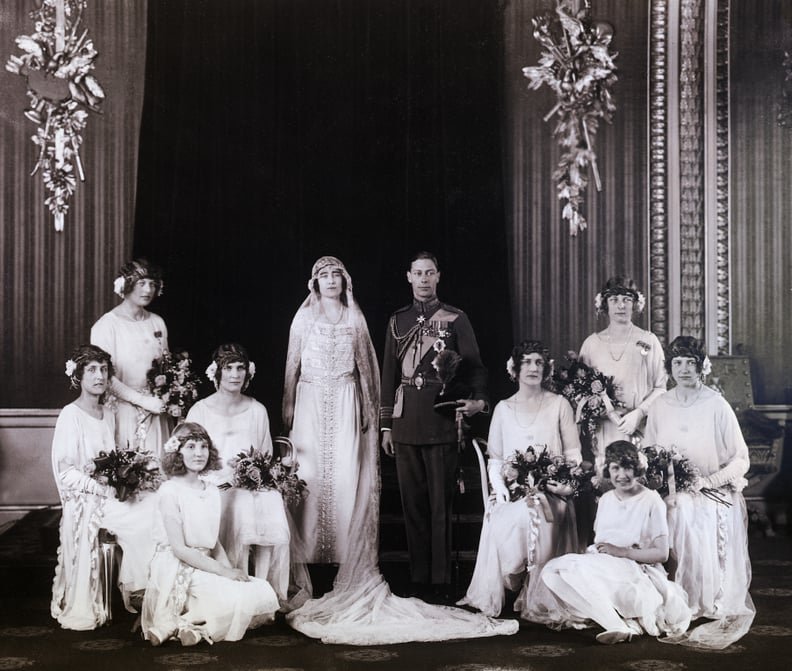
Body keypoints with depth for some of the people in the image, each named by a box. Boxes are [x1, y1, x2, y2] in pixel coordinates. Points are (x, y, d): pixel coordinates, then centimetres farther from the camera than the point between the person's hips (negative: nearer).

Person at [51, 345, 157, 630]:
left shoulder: (108, 415, 14)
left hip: (109, 494, 7)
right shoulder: (70, 415, -9)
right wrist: (104, 488, -21)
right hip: (85, 501, -7)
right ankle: (135, 590, -5)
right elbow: (64, 472, -13)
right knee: (146, 520, -23)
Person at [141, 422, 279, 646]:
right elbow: (179, 549, -15)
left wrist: (231, 570, -4)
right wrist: (223, 571, -17)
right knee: (237, 598, -27)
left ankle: (192, 623, -3)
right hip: (177, 571, -8)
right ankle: (189, 625, -8)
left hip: (205, 566, 8)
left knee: (264, 593, -9)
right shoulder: (170, 491, -11)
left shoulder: (212, 491, 11)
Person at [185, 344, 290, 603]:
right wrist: (227, 475, -14)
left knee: (275, 525, -28)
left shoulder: (257, 410, 15)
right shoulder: (200, 411, 4)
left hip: (254, 484, 3)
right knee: (237, 525, -33)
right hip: (216, 487, -3)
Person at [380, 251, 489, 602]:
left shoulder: (455, 318, 3)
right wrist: (386, 425, 12)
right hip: (406, 422, 4)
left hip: (441, 419, -3)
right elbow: (389, 374, 14)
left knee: (440, 504, -2)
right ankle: (419, 578, 14)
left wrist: (477, 399, -19)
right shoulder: (397, 321, 13)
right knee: (413, 504, 7)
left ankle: (441, 582, 4)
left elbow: (474, 365, 1)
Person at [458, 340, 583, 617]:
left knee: (530, 518, -35)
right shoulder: (503, 408, 16)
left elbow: (573, 452, 8)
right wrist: (499, 485, -7)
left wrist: (569, 483, -11)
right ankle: (512, 588, -18)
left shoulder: (559, 405, 11)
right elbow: (494, 458, 13)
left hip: (549, 491, -2)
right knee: (502, 521, -33)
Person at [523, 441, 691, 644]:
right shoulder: (606, 499, 16)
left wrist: (621, 551, -15)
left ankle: (619, 626, -32)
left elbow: (662, 553, -6)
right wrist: (590, 552, -8)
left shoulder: (651, 501, -2)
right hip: (603, 568, 7)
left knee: (577, 569, -32)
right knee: (552, 571, -22)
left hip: (636, 571, -7)